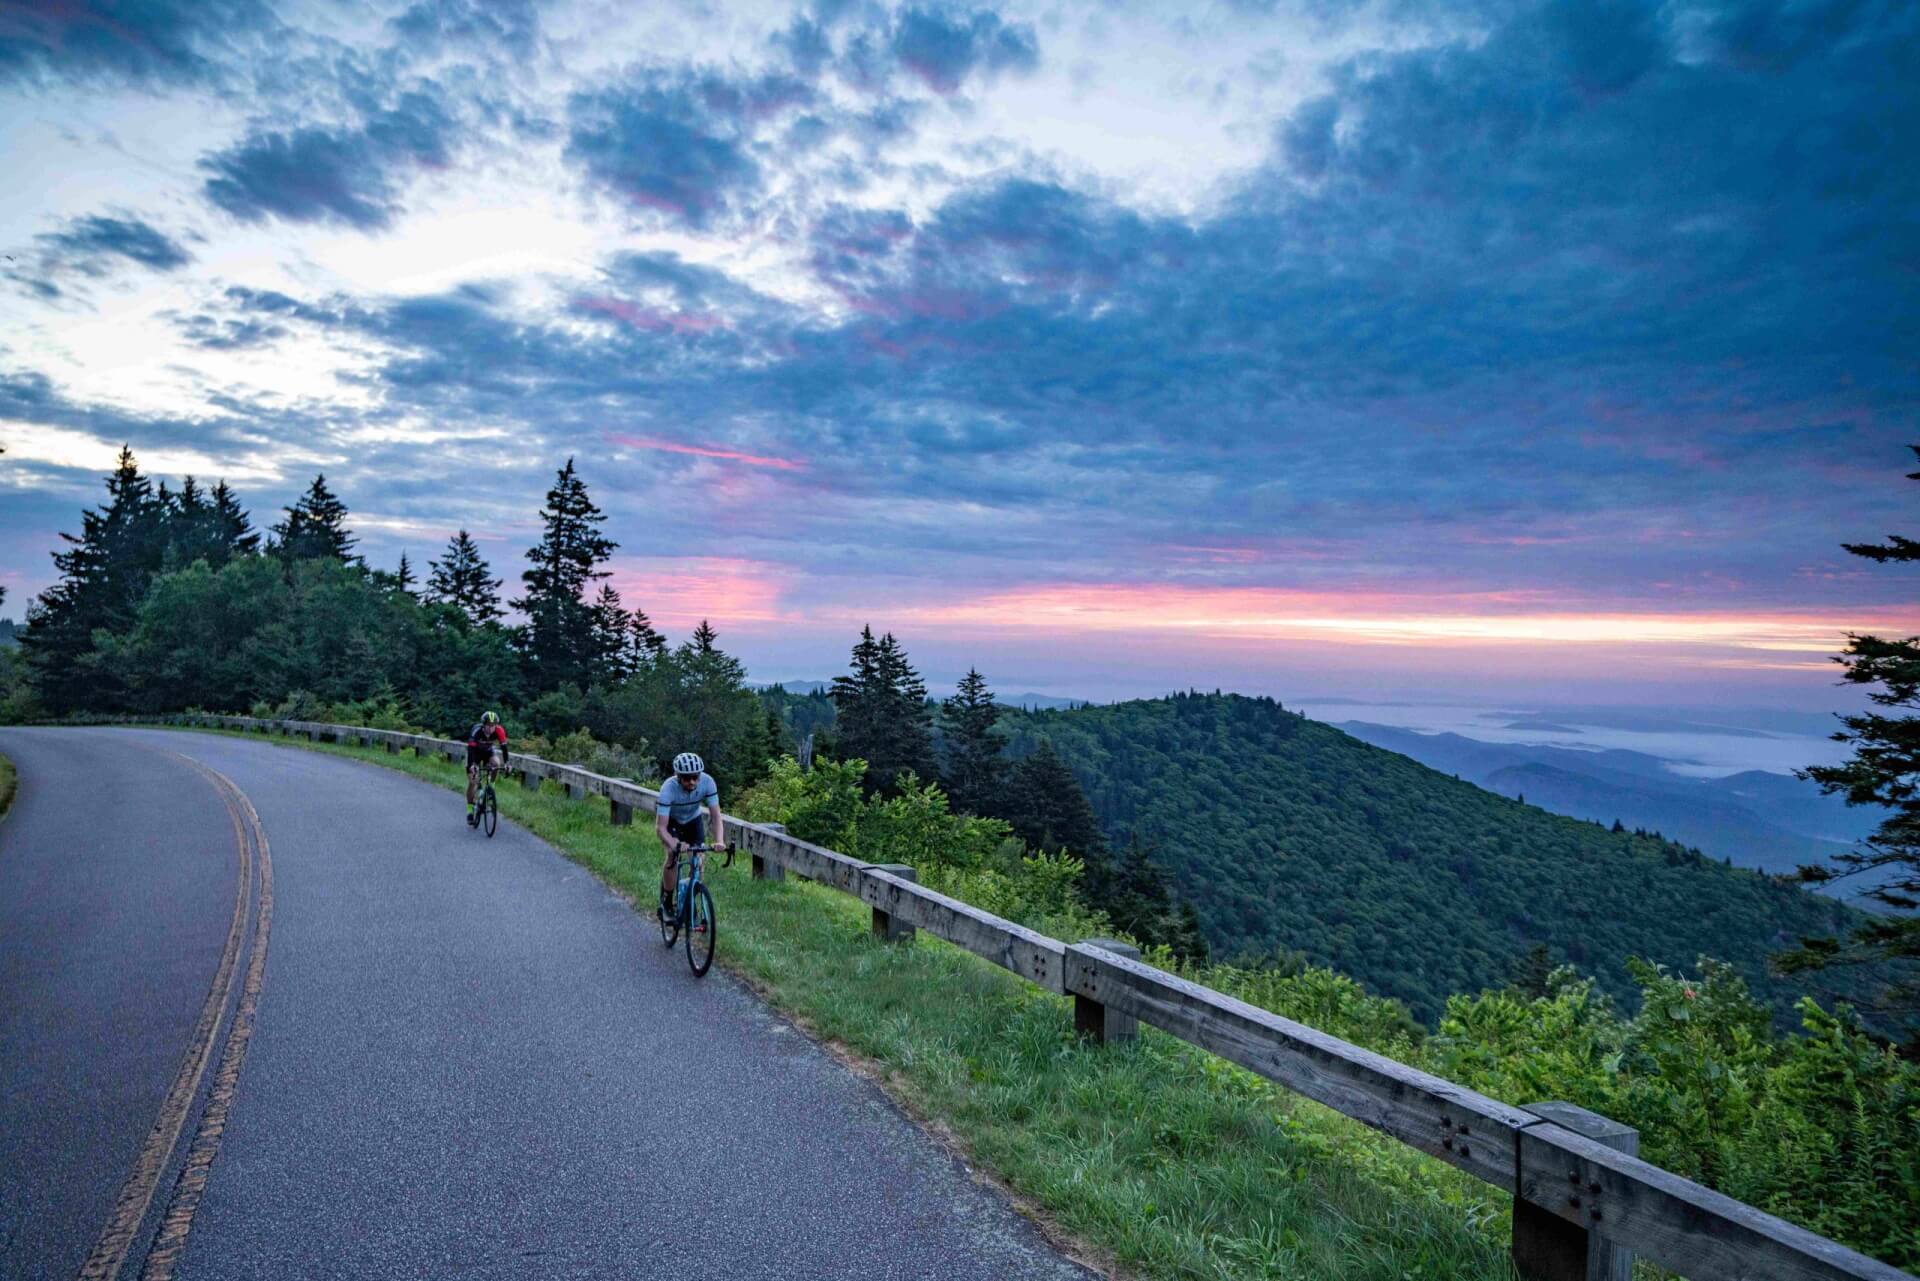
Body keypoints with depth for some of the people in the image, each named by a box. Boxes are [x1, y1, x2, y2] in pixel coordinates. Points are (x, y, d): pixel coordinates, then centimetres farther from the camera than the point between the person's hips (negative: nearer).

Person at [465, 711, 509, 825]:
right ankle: (470, 809, 4)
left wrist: (506, 763, -37)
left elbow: (504, 747, -27)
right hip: (476, 751, -2)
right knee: (472, 781, -10)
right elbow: (471, 749, -40)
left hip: (488, 750, 2)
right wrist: (470, 765, -53)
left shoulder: (499, 731, -29)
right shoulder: (476, 731, -35)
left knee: (496, 763, -30)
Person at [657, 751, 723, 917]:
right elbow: (660, 827, -39)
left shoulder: (707, 782, -32)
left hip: (693, 819, 2)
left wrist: (719, 841, -45)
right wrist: (675, 845, -56)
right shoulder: (669, 788, -38)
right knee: (673, 855, -23)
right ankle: (666, 900, -3)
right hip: (670, 819, -2)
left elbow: (716, 816, -30)